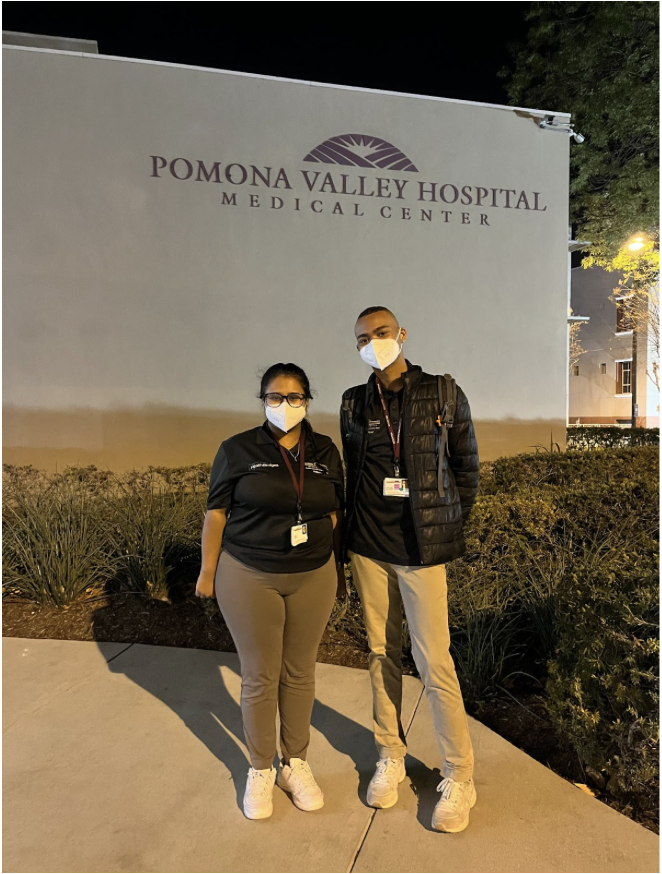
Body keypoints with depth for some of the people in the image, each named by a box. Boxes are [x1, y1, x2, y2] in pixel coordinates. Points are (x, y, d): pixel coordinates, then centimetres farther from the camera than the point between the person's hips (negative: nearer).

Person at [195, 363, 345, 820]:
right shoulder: (238, 449, -5)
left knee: (300, 673, 13)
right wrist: (208, 572, -1)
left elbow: (334, 513, 8)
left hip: (312, 577, 3)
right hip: (249, 578, -2)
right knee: (260, 676, 9)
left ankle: (295, 764, 34)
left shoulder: (325, 451, 3)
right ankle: (261, 770, 31)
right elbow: (217, 512, -2)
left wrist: (338, 567, 11)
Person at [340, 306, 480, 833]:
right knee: (382, 652, 14)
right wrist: (357, 532, 11)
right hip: (368, 547, 3)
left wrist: (447, 527, 5)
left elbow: (466, 468, 4)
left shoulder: (444, 395, -4)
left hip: (422, 551, -3)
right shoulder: (354, 405, 4)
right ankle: (391, 755, 33)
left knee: (434, 662, 1)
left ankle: (459, 776, 23)